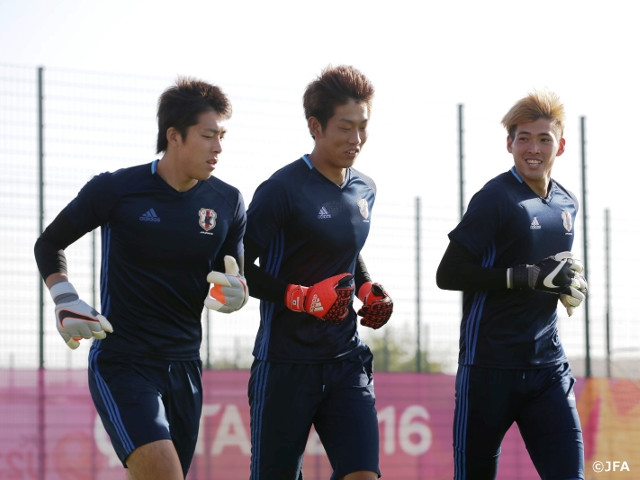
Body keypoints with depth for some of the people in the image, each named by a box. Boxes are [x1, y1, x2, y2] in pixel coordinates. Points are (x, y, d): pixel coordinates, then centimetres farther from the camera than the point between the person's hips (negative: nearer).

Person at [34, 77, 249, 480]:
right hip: (122, 365, -5)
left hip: (185, 366, 5)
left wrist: (236, 292, -11)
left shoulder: (228, 202, 4)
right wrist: (67, 303, -8)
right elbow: (49, 245, 7)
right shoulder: (116, 190, -7)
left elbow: (234, 277, 13)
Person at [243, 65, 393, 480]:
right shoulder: (283, 189, -12)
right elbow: (241, 269, -12)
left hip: (347, 359, 6)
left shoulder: (365, 190, 11)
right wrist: (304, 298, -21)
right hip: (285, 363, -5)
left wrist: (368, 290, 8)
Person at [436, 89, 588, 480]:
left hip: (548, 364, 5)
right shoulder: (496, 199, -8)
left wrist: (570, 284, 5)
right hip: (491, 365, -5)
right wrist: (526, 277, -20)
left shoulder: (567, 204, 12)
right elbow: (448, 274, -14)